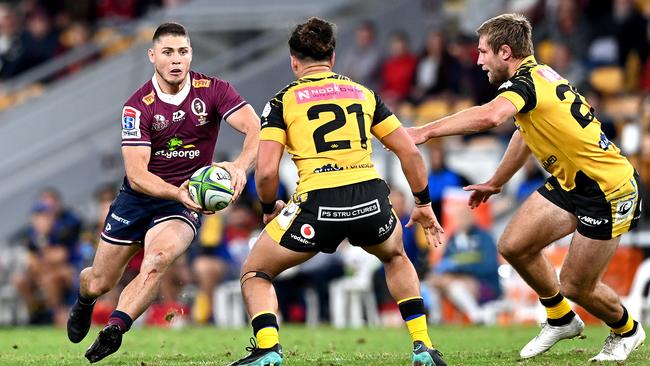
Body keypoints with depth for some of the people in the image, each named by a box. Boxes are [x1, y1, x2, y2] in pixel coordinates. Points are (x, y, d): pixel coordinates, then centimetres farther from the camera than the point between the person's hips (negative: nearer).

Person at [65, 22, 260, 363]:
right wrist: (176, 192, -39)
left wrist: (239, 165, -42)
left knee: (158, 257, -33)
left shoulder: (213, 90, -11)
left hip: (184, 201, -1)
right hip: (139, 196, 1)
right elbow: (136, 174, -21)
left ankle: (113, 330, -32)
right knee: (98, 283, 10)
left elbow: (256, 129, -21)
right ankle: (84, 303, 47)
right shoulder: (138, 106, -14)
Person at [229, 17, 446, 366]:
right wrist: (424, 203, 28)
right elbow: (409, 151, 17)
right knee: (395, 257, 37)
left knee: (254, 274, 19)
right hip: (370, 199, 3)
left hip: (318, 204, -3)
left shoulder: (283, 101, 9)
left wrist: (269, 210, 19)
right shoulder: (363, 93, 19)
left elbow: (266, 171, 0)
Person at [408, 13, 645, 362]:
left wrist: (425, 131, -41)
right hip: (570, 182, 9)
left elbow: (489, 116, -45)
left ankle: (626, 330, 27)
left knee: (574, 286, -1)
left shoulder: (525, 81, -23)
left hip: (609, 191, -9)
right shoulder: (539, 75, 7)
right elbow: (525, 132, 25)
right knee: (514, 246, 3)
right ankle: (561, 319, 23)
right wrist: (495, 183, 35)